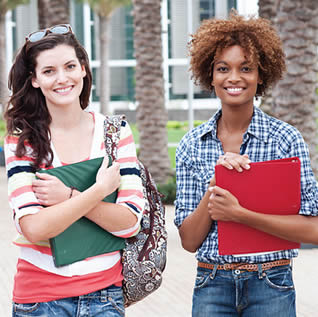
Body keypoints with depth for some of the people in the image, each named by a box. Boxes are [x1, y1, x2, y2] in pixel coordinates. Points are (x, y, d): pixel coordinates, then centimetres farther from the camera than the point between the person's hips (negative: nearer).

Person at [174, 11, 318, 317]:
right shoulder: (191, 145, 1)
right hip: (211, 287, 2)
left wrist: (239, 214, -21)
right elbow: (189, 240, -2)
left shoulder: (286, 139, -5)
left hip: (270, 286, -1)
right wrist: (214, 186, -18)